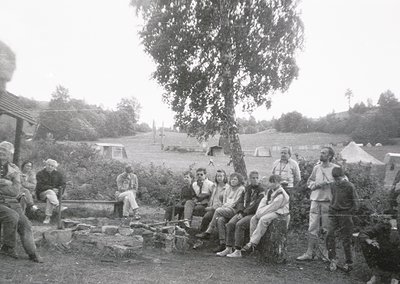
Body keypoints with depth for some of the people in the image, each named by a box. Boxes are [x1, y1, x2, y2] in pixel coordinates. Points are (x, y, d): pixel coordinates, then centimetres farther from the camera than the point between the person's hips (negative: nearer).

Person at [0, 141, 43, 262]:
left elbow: (15, 192, -6)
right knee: (12, 217, -28)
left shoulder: (14, 170, 5)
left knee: (24, 224, -11)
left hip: (11, 203, 3)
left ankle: (32, 253, -1)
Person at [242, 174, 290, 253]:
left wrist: (260, 213, -17)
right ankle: (252, 241, -13)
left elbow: (272, 207, -22)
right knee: (253, 219, -10)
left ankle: (253, 243, -30)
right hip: (270, 211, 9)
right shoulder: (270, 191, 8)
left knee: (263, 219, -33)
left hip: (280, 213, -9)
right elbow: (263, 201, 7)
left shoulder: (281, 195, -20)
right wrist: (259, 212, -9)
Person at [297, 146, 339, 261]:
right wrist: (317, 184, -5)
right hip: (316, 200, 3)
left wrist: (329, 183, -15)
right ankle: (309, 253, 10)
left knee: (327, 228, 5)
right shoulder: (316, 167, 11)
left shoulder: (336, 168, -1)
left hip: (329, 201, -3)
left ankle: (325, 253, 19)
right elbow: (309, 182, 15)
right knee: (313, 228, 4)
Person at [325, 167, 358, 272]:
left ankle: (349, 263, 16)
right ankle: (333, 260, 2)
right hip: (334, 214, 5)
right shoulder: (333, 186, 7)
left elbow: (355, 202, -3)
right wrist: (331, 211, 12)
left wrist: (349, 214, -8)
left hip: (345, 214, -4)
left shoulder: (349, 186, -8)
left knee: (346, 239, 2)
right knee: (329, 235, -6)